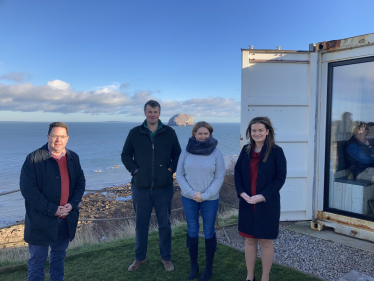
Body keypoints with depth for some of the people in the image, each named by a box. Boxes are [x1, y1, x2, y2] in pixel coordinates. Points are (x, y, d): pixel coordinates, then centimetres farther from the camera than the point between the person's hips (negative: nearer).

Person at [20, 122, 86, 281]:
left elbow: (80, 183, 6)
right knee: (37, 260, 11)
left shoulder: (73, 158, 3)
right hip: (41, 220, -4)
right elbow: (28, 190, -16)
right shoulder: (34, 159, -13)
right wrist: (52, 209, -19)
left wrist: (72, 204, -10)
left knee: (59, 256, 22)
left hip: (66, 219, 5)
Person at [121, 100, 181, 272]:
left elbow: (178, 155, 9)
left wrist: (170, 169, -4)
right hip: (140, 187, 1)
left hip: (163, 188, 0)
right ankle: (139, 258, 31)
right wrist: (134, 170, -4)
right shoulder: (134, 133, 1)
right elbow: (125, 155, 8)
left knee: (164, 224, 10)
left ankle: (166, 257, 28)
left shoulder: (169, 133, 1)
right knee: (141, 224, 13)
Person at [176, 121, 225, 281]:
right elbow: (179, 174, -2)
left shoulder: (216, 152, -8)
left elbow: (219, 177, -7)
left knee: (209, 232, 10)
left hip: (210, 199, -1)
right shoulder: (186, 151, -4)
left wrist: (204, 196, -13)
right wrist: (191, 193, -12)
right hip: (189, 198, 1)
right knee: (192, 231, 12)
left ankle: (209, 267, 28)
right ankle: (193, 265, 29)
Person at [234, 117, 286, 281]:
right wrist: (242, 193, -10)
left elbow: (280, 177, -10)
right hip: (247, 203, 4)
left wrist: (262, 196, -19)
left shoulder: (276, 151, -7)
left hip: (267, 204, -4)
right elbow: (237, 172, 5)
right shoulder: (246, 150, 5)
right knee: (249, 240, 14)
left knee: (266, 242, 9)